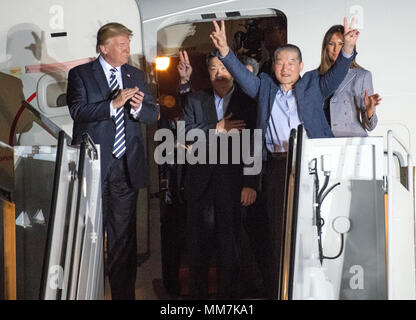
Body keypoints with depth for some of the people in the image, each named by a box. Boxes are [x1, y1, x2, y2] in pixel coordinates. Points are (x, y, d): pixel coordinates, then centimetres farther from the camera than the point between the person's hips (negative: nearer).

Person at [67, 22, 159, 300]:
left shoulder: (137, 76, 11)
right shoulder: (81, 74, 0)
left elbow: (153, 114, 7)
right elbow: (78, 111, -14)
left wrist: (139, 107, -15)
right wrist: (113, 104, -24)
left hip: (127, 165, 3)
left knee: (124, 234, 8)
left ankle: (124, 292, 17)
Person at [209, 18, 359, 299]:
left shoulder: (313, 85, 14)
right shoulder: (264, 86, 17)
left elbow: (336, 75, 0)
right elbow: (242, 75, 4)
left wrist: (348, 49, -18)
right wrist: (225, 52, -12)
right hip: (275, 167, 1)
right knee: (276, 231, 3)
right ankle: (277, 291, 10)